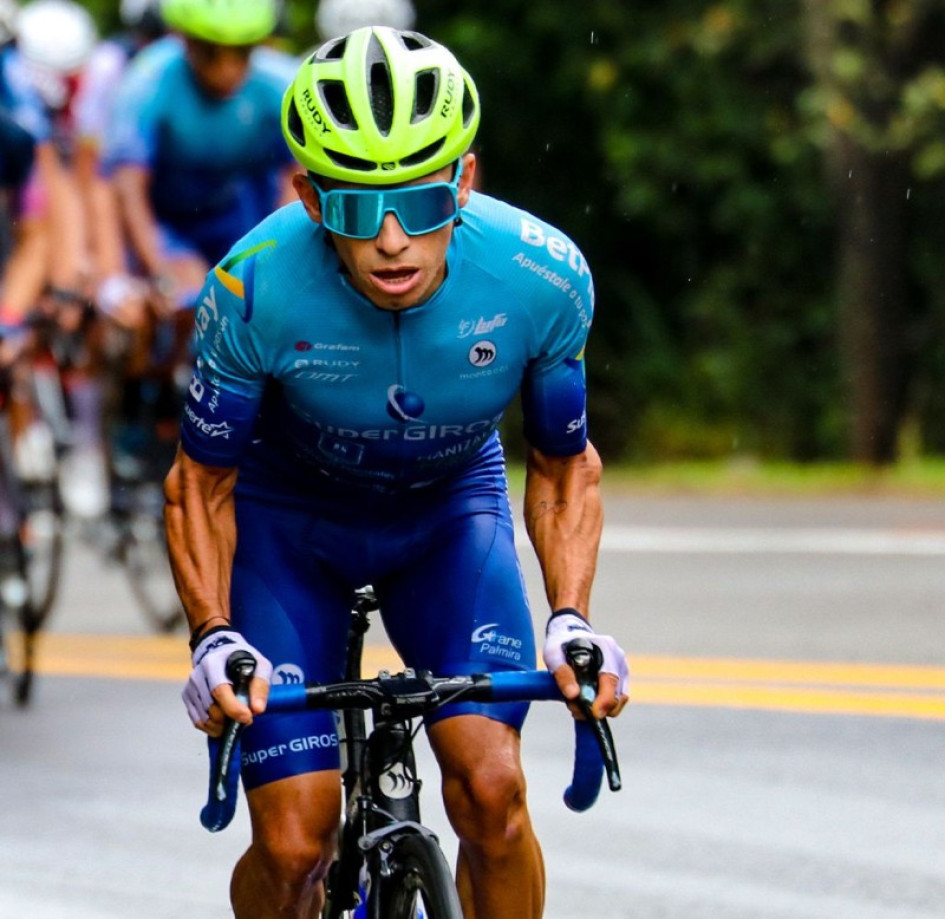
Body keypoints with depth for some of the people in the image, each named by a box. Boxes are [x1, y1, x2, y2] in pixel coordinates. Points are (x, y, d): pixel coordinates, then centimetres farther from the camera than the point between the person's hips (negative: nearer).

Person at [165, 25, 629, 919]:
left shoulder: (543, 277, -28)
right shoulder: (257, 290, -32)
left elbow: (564, 467, -9)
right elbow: (200, 483, -15)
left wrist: (570, 622, -23)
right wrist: (213, 640, -28)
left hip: (450, 511, 1)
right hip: (288, 518, -1)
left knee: (491, 791, -21)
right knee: (293, 845, -12)